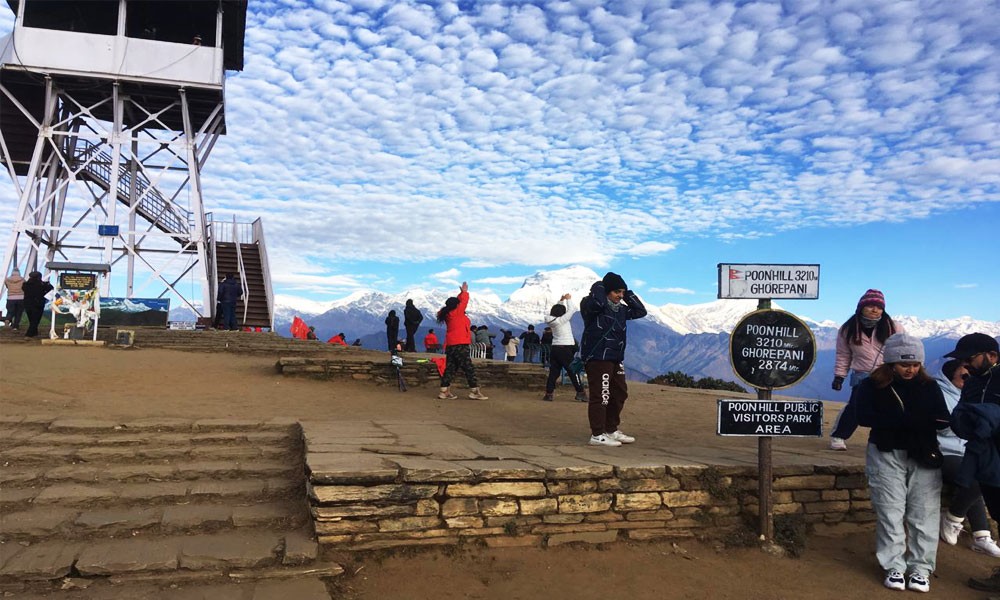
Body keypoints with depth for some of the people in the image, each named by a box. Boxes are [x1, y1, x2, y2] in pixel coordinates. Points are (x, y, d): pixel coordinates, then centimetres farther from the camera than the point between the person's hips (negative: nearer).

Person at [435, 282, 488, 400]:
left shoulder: (448, 314, 12)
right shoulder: (457, 313, -9)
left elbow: (458, 300, 26)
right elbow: (464, 301, 0)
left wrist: (462, 292, 24)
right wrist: (465, 291, 16)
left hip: (450, 345, 9)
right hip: (460, 345, -9)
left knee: (450, 368, 10)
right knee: (469, 368, -4)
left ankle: (444, 391, 9)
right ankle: (474, 391, -4)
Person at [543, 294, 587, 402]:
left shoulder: (551, 320, 6)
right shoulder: (562, 320, -12)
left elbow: (554, 309, 22)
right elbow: (570, 310, -7)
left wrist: (561, 300, 19)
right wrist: (568, 299, 5)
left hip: (554, 348, 7)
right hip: (565, 348, -7)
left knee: (553, 372, 7)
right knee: (573, 371, -2)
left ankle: (548, 393, 3)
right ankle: (581, 393, -1)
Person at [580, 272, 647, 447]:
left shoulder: (621, 309, 14)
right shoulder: (592, 305, -11)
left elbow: (641, 311, 16)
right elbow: (598, 302, -34)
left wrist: (628, 294, 7)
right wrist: (599, 286, -15)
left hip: (615, 358, 9)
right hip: (597, 358, -9)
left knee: (620, 393, 15)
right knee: (601, 396, -8)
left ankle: (612, 430, 27)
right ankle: (597, 435, -1)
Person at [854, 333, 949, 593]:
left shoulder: (929, 386, 4)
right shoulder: (872, 385, -4)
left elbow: (942, 420, -7)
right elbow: (864, 416, -18)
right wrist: (906, 420, -26)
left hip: (924, 457, 2)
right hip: (886, 455, -2)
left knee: (924, 515, 3)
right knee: (890, 513, 2)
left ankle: (921, 569, 14)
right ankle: (894, 567, 12)